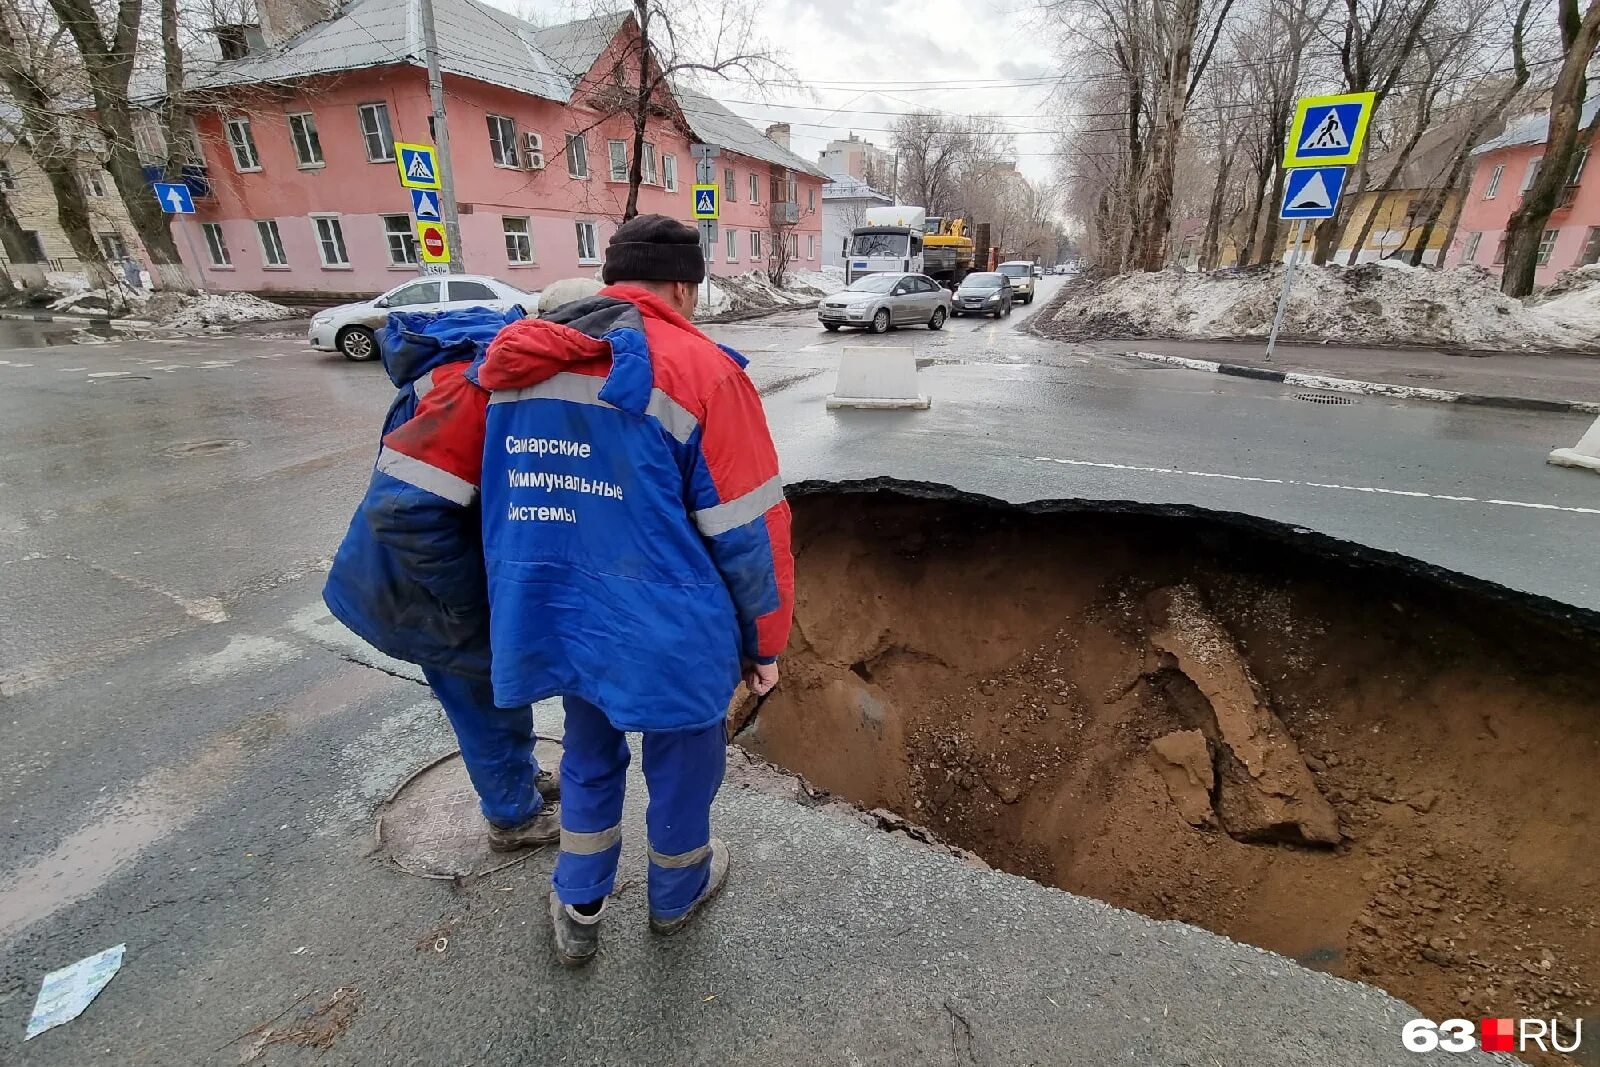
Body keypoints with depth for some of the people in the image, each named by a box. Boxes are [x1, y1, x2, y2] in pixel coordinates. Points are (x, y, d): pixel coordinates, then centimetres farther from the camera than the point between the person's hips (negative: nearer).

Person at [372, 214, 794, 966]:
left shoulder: (511, 360, 4)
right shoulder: (702, 372, -12)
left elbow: (416, 491, 5)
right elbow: (750, 536, -12)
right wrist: (763, 643, 1)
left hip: (551, 623, 5)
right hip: (666, 638, -4)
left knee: (589, 760, 29)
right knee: (680, 767, 22)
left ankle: (578, 913, 47)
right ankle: (677, 895, 48)